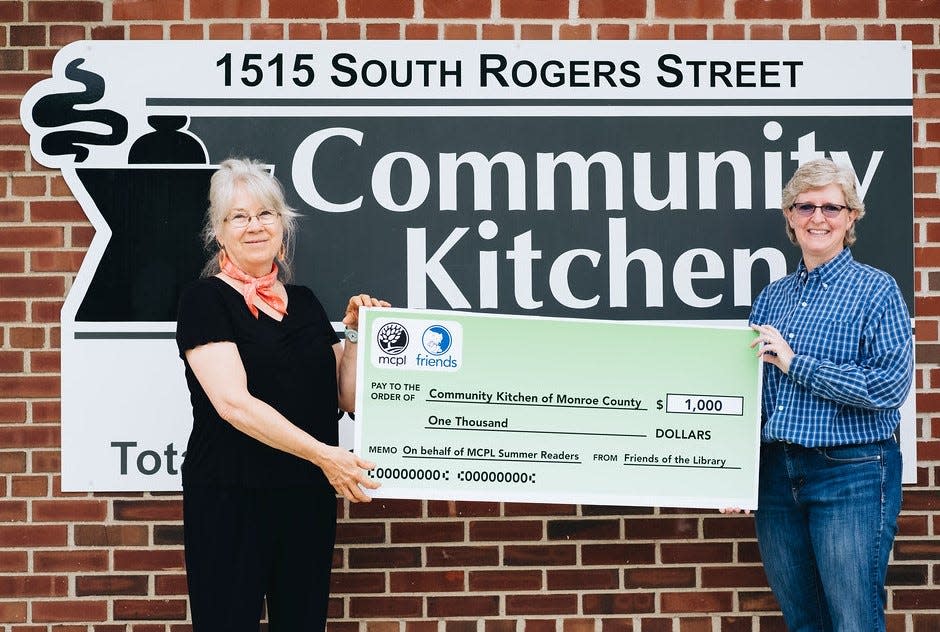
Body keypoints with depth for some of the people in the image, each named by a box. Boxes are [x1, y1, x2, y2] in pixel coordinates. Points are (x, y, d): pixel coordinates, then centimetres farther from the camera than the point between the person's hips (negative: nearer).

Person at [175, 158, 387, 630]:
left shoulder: (305, 303, 12)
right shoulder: (205, 299, -5)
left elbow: (347, 397, 12)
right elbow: (233, 401, -17)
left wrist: (355, 334, -3)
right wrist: (323, 453, -24)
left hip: (309, 499, 5)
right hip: (231, 498, -5)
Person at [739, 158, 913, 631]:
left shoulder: (876, 289, -4)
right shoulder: (771, 298, 12)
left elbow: (891, 386, -16)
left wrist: (794, 362, -17)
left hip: (851, 475, -5)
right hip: (775, 473, 6)